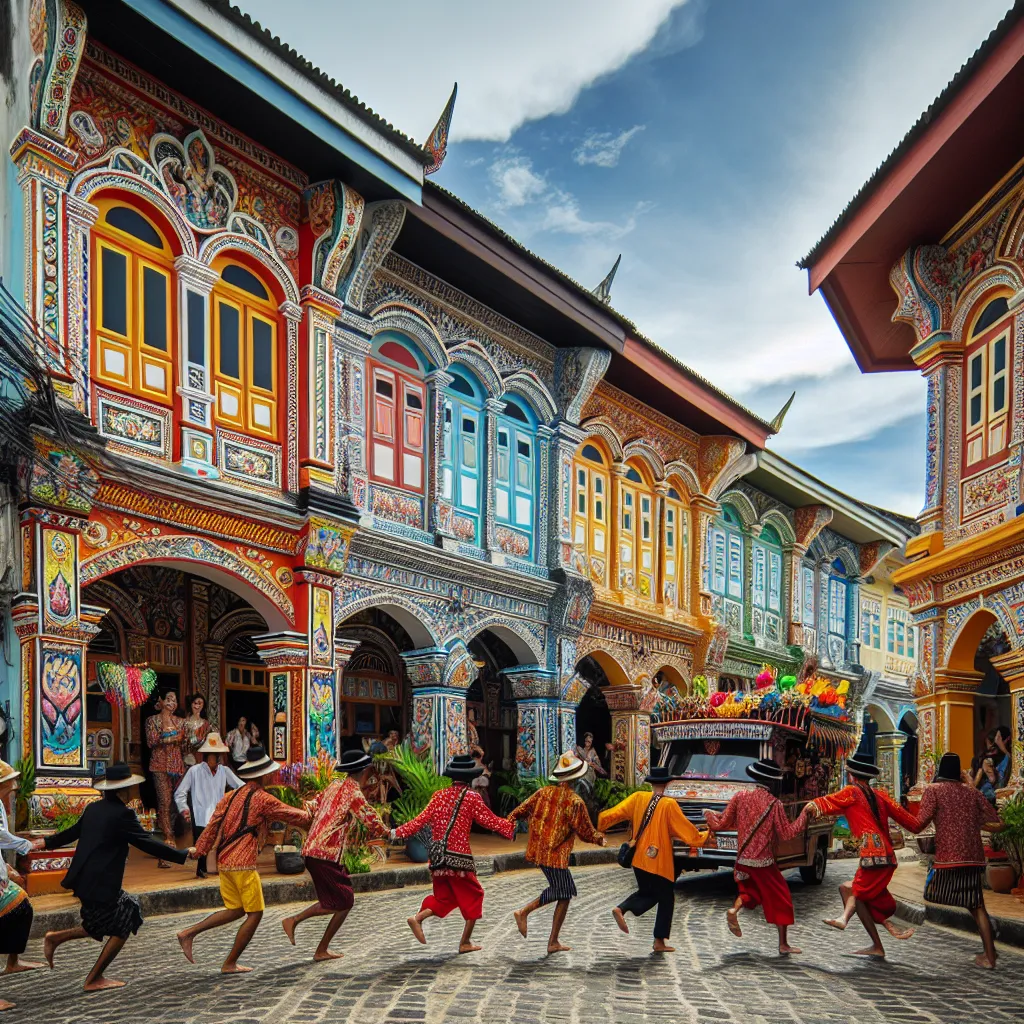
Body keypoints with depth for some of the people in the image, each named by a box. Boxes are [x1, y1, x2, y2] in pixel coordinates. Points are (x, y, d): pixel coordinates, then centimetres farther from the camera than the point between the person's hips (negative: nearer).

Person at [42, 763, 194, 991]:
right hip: (101, 884, -9)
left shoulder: (93, 808, 8)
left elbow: (73, 831, 22)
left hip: (84, 878, 9)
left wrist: (48, 842, 42)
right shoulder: (123, 813, -16)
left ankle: (57, 938, 16)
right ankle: (94, 980, 12)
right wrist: (183, 854, -12)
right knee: (122, 928, 7)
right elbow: (147, 843, -17)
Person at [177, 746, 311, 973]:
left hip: (223, 861, 8)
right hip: (243, 864, -8)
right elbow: (292, 816, -1)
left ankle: (189, 933, 10)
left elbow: (213, 825, 7)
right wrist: (307, 816, 19)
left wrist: (200, 850, 8)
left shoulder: (231, 797, 11)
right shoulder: (262, 799, -9)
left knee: (235, 910, 19)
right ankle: (230, 964, 7)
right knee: (254, 913, 4)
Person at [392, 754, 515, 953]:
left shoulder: (439, 795, 6)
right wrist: (514, 827, 3)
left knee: (445, 897, 19)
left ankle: (418, 918, -4)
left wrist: (398, 832, 12)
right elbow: (491, 821, -5)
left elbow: (421, 820, 4)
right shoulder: (471, 797, -6)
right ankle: (465, 942, 9)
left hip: (437, 856, 5)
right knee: (473, 896, 11)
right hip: (459, 857, -5)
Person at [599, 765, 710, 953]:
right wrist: (703, 837, 9)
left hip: (638, 859, 5)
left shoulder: (638, 798, -1)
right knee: (666, 900, 12)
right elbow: (685, 828, -8)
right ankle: (659, 941, 12)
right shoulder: (669, 805, -14)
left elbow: (616, 812, -4)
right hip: (660, 862, -5)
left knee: (646, 893, 23)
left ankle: (621, 909, -2)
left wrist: (598, 824, 5)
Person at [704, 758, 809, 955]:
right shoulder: (774, 804, -13)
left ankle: (734, 909, -5)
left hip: (743, 859, 4)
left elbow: (722, 824, 2)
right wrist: (804, 815, -1)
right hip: (764, 862, -4)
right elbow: (786, 834, -10)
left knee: (750, 890, 25)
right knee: (781, 900, 10)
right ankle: (783, 945, 13)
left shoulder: (741, 797, -2)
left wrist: (709, 815, 22)